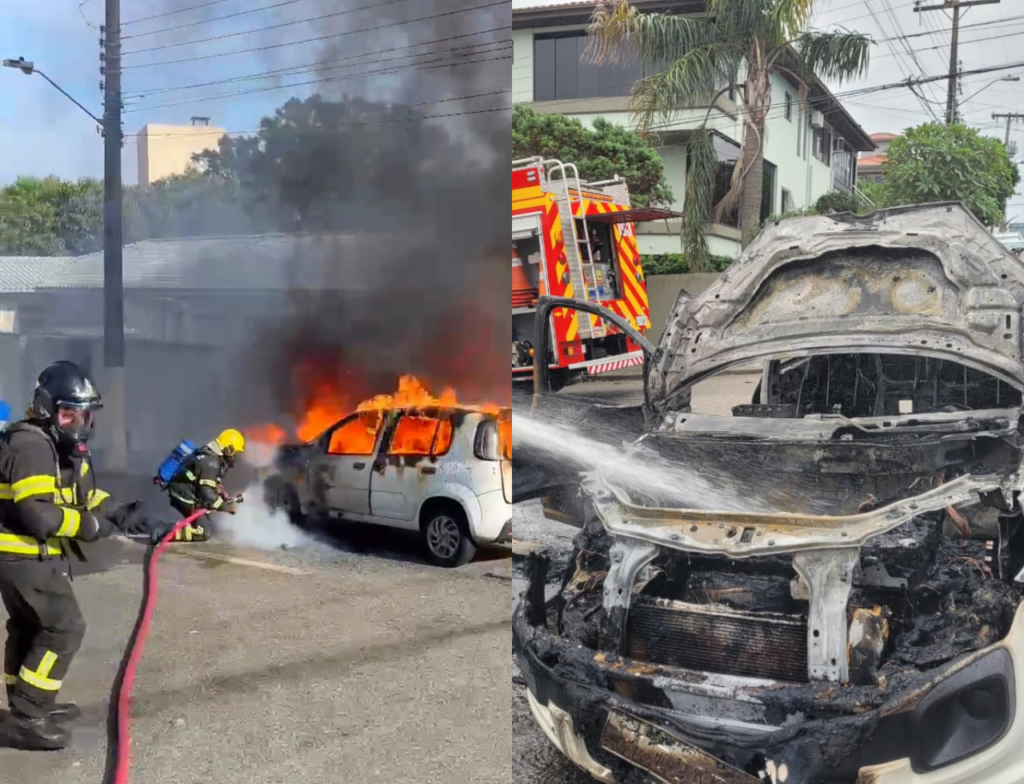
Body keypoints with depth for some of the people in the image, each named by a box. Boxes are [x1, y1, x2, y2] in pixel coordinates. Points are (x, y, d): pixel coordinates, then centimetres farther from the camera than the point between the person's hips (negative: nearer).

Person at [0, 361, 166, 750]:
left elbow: (88, 495, 17)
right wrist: (89, 526, -18)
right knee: (64, 628, -9)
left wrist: (121, 514, 1)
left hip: (36, 555, 11)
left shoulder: (67, 446, 11)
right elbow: (37, 514, -29)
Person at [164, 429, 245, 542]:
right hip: (184, 496, -9)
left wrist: (228, 499, 9)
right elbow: (207, 493, -26)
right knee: (202, 534, -8)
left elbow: (214, 485, 18)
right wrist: (226, 507, -19)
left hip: (182, 493, 9)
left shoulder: (210, 455, 8)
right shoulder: (210, 463, -22)